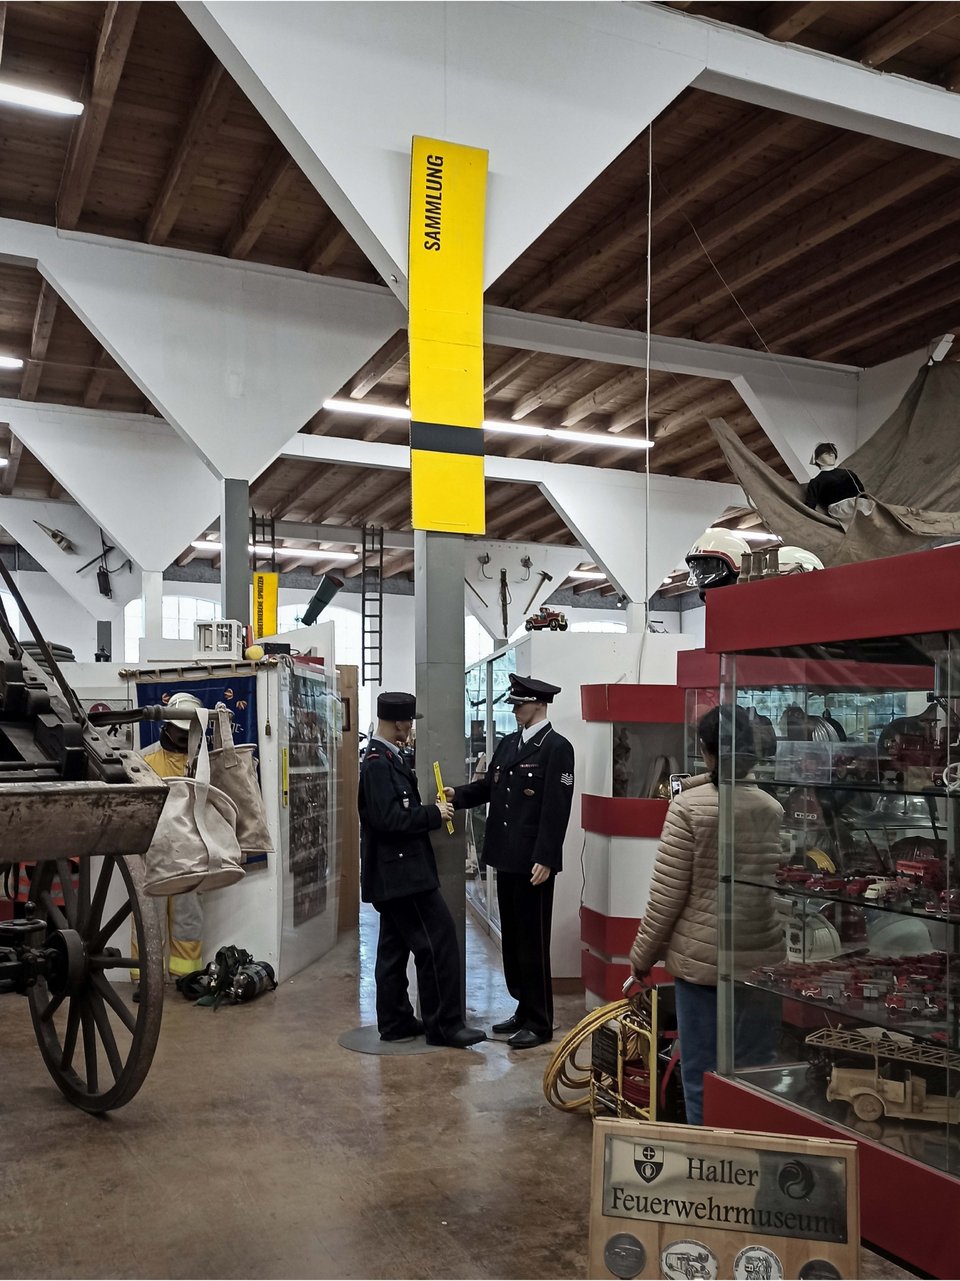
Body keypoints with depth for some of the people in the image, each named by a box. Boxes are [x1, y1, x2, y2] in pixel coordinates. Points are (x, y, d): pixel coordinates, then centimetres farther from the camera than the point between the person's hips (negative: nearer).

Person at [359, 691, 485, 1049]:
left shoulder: (386, 759, 13)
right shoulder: (379, 763, -18)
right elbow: (388, 818, -25)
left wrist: (431, 809, 7)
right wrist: (434, 814, -16)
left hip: (395, 872, 11)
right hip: (401, 871, -11)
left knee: (394, 947, 14)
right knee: (438, 940, -7)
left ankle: (395, 1022, 23)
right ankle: (444, 1025, 0)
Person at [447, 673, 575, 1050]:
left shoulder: (556, 747, -11)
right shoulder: (507, 743, 13)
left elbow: (556, 808, -16)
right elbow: (488, 786, 15)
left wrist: (544, 860, -19)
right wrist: (458, 795, -4)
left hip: (533, 863, -8)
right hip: (506, 858, 8)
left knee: (533, 941, 0)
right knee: (512, 938, 15)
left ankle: (539, 1022, 12)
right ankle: (524, 1009, 29)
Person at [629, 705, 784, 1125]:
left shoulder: (689, 806, -11)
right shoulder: (773, 808, 1)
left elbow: (667, 894, -9)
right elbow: (782, 884, 8)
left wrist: (643, 955, 2)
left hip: (701, 956, -4)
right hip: (763, 956, 4)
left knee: (701, 1072, 8)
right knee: (756, 1071, 13)